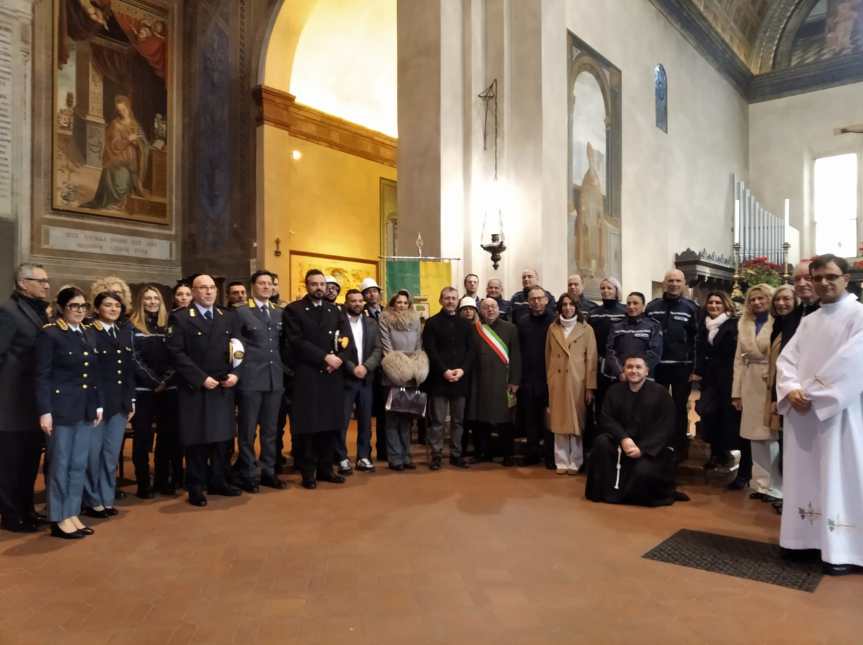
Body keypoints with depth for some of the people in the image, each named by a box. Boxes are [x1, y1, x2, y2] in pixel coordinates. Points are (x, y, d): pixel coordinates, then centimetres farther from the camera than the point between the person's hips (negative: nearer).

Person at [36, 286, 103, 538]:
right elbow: (42, 376, -11)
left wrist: (98, 404, 12)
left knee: (79, 465, 10)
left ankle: (72, 515, 20)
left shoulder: (87, 334, 11)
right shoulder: (49, 333, -7)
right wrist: (44, 411, -16)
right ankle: (59, 520, 13)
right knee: (60, 465, 2)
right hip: (61, 408, -6)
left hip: (85, 409, 6)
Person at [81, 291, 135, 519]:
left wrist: (131, 400, 9)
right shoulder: (87, 334, -7)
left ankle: (107, 499, 23)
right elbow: (86, 371, -12)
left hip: (120, 402, 5)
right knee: (92, 454, 4)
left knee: (112, 454, 12)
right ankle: (91, 501, 19)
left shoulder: (125, 332, 10)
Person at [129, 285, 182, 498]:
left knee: (167, 435, 7)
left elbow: (174, 356, 6)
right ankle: (143, 484, 9)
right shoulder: (132, 326, 0)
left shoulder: (167, 325, 10)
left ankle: (163, 480, 17)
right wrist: (154, 382, -12)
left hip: (169, 388, 4)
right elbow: (134, 359, -7)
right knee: (142, 437, 1)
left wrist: (166, 380, -8)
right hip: (143, 389, -3)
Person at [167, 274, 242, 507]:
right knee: (197, 439, 4)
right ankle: (196, 487, 16)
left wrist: (234, 374, -5)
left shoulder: (227, 317, 13)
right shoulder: (180, 318, -3)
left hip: (224, 388, 5)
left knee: (221, 436, 10)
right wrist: (202, 378, -16)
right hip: (195, 389, -4)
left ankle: (218, 481, 23)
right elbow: (177, 353, -11)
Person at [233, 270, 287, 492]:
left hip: (275, 379, 5)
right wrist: (239, 373, -6)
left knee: (270, 429, 11)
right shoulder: (241, 312, -1)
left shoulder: (279, 313, 14)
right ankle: (248, 475, 14)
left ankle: (268, 472, 22)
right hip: (250, 379, -5)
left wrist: (283, 370, 8)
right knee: (247, 430, 3)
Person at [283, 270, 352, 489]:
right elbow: (296, 342, -11)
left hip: (333, 375, 4)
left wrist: (338, 359, -11)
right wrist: (325, 357, -16)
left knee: (331, 424, 7)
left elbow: (346, 340, 8)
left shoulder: (335, 310, 15)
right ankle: (308, 472, 12)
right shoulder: (294, 310, 1)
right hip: (307, 376, -4)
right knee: (308, 425, 1)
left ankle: (325, 468, 19)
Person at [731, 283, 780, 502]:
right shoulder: (744, 325, 14)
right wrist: (736, 391, 9)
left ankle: (775, 487, 8)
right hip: (750, 384, 6)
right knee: (755, 437, 10)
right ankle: (763, 483, 21)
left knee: (771, 435, -3)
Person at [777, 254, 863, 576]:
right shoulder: (808, 321, 16)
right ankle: (807, 537, 19)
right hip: (802, 411, 6)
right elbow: (787, 358, 7)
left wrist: (812, 394, -15)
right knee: (804, 476, 9)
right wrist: (792, 389, -11)